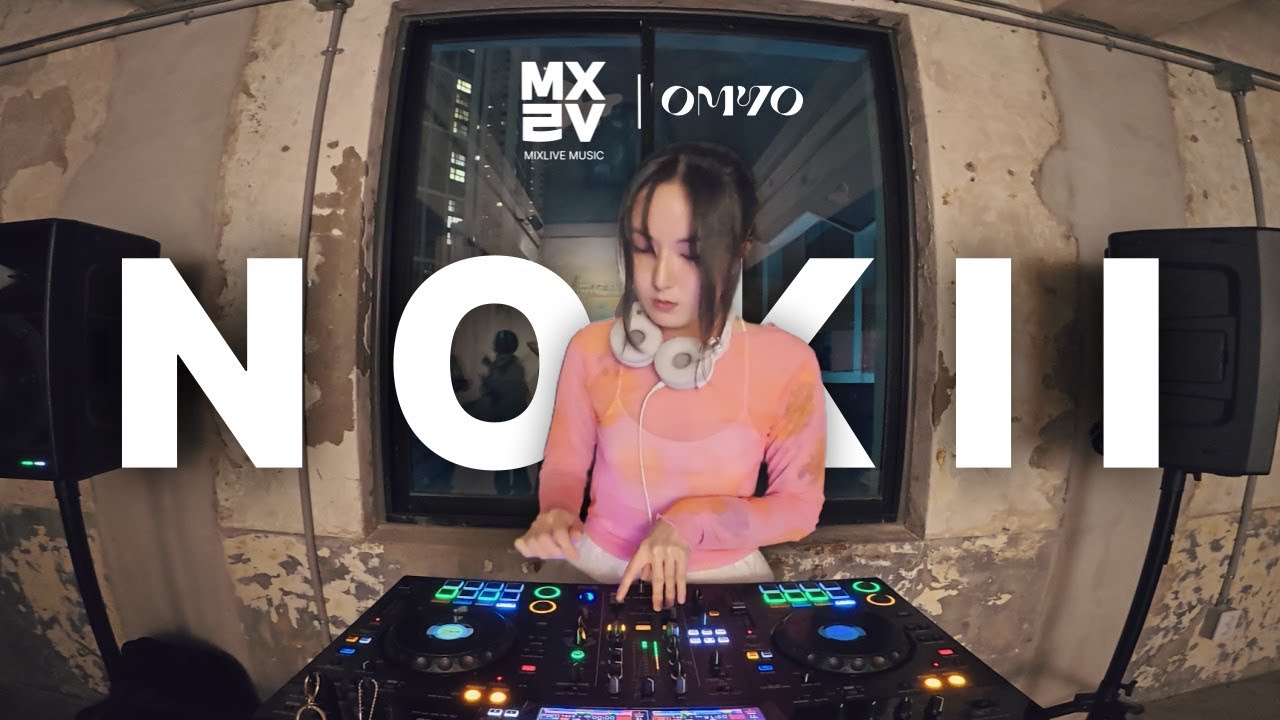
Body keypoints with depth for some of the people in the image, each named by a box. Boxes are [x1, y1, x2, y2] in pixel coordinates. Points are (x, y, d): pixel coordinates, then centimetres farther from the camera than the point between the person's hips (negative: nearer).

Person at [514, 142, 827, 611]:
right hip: (601, 568, 1)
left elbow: (799, 505, -4)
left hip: (724, 576, 0)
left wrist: (692, 522, -17)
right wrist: (555, 516, -17)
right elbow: (565, 464, 4)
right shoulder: (592, 350, -8)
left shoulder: (787, 363, -13)